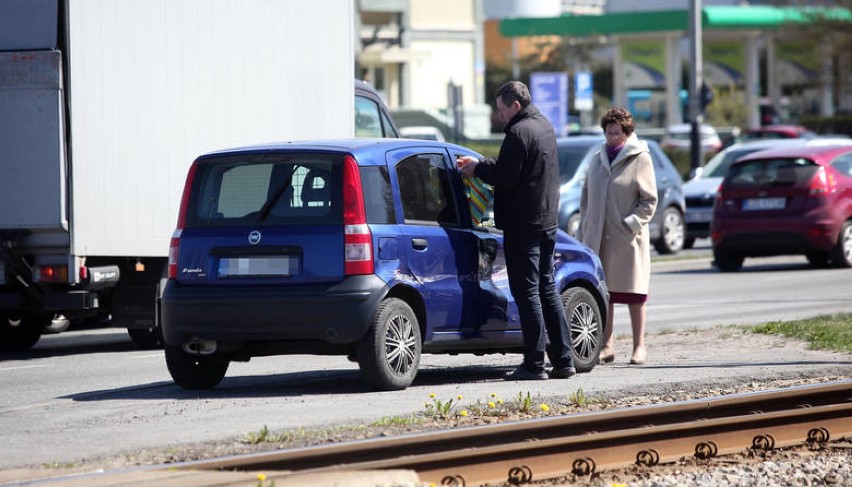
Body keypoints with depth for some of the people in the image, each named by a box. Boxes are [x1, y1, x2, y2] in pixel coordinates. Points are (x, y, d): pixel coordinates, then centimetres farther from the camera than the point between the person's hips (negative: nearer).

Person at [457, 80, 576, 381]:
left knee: (526, 292, -6)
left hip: (522, 225, -9)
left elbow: (505, 178, -18)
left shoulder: (518, 133, -16)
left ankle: (534, 364, -6)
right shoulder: (544, 127, 15)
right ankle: (563, 359, 13)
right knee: (547, 290, 14)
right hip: (547, 220, 9)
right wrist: (481, 164, 20)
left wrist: (477, 169, -2)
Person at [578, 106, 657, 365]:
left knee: (633, 294, 1)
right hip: (598, 238, 5)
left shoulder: (640, 159, -3)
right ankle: (606, 346, 10)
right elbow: (586, 197, 19)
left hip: (628, 240, -5)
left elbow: (649, 201, -4)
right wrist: (584, 229, 9)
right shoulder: (598, 159, 14)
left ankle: (639, 346, 8)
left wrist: (632, 224, -15)